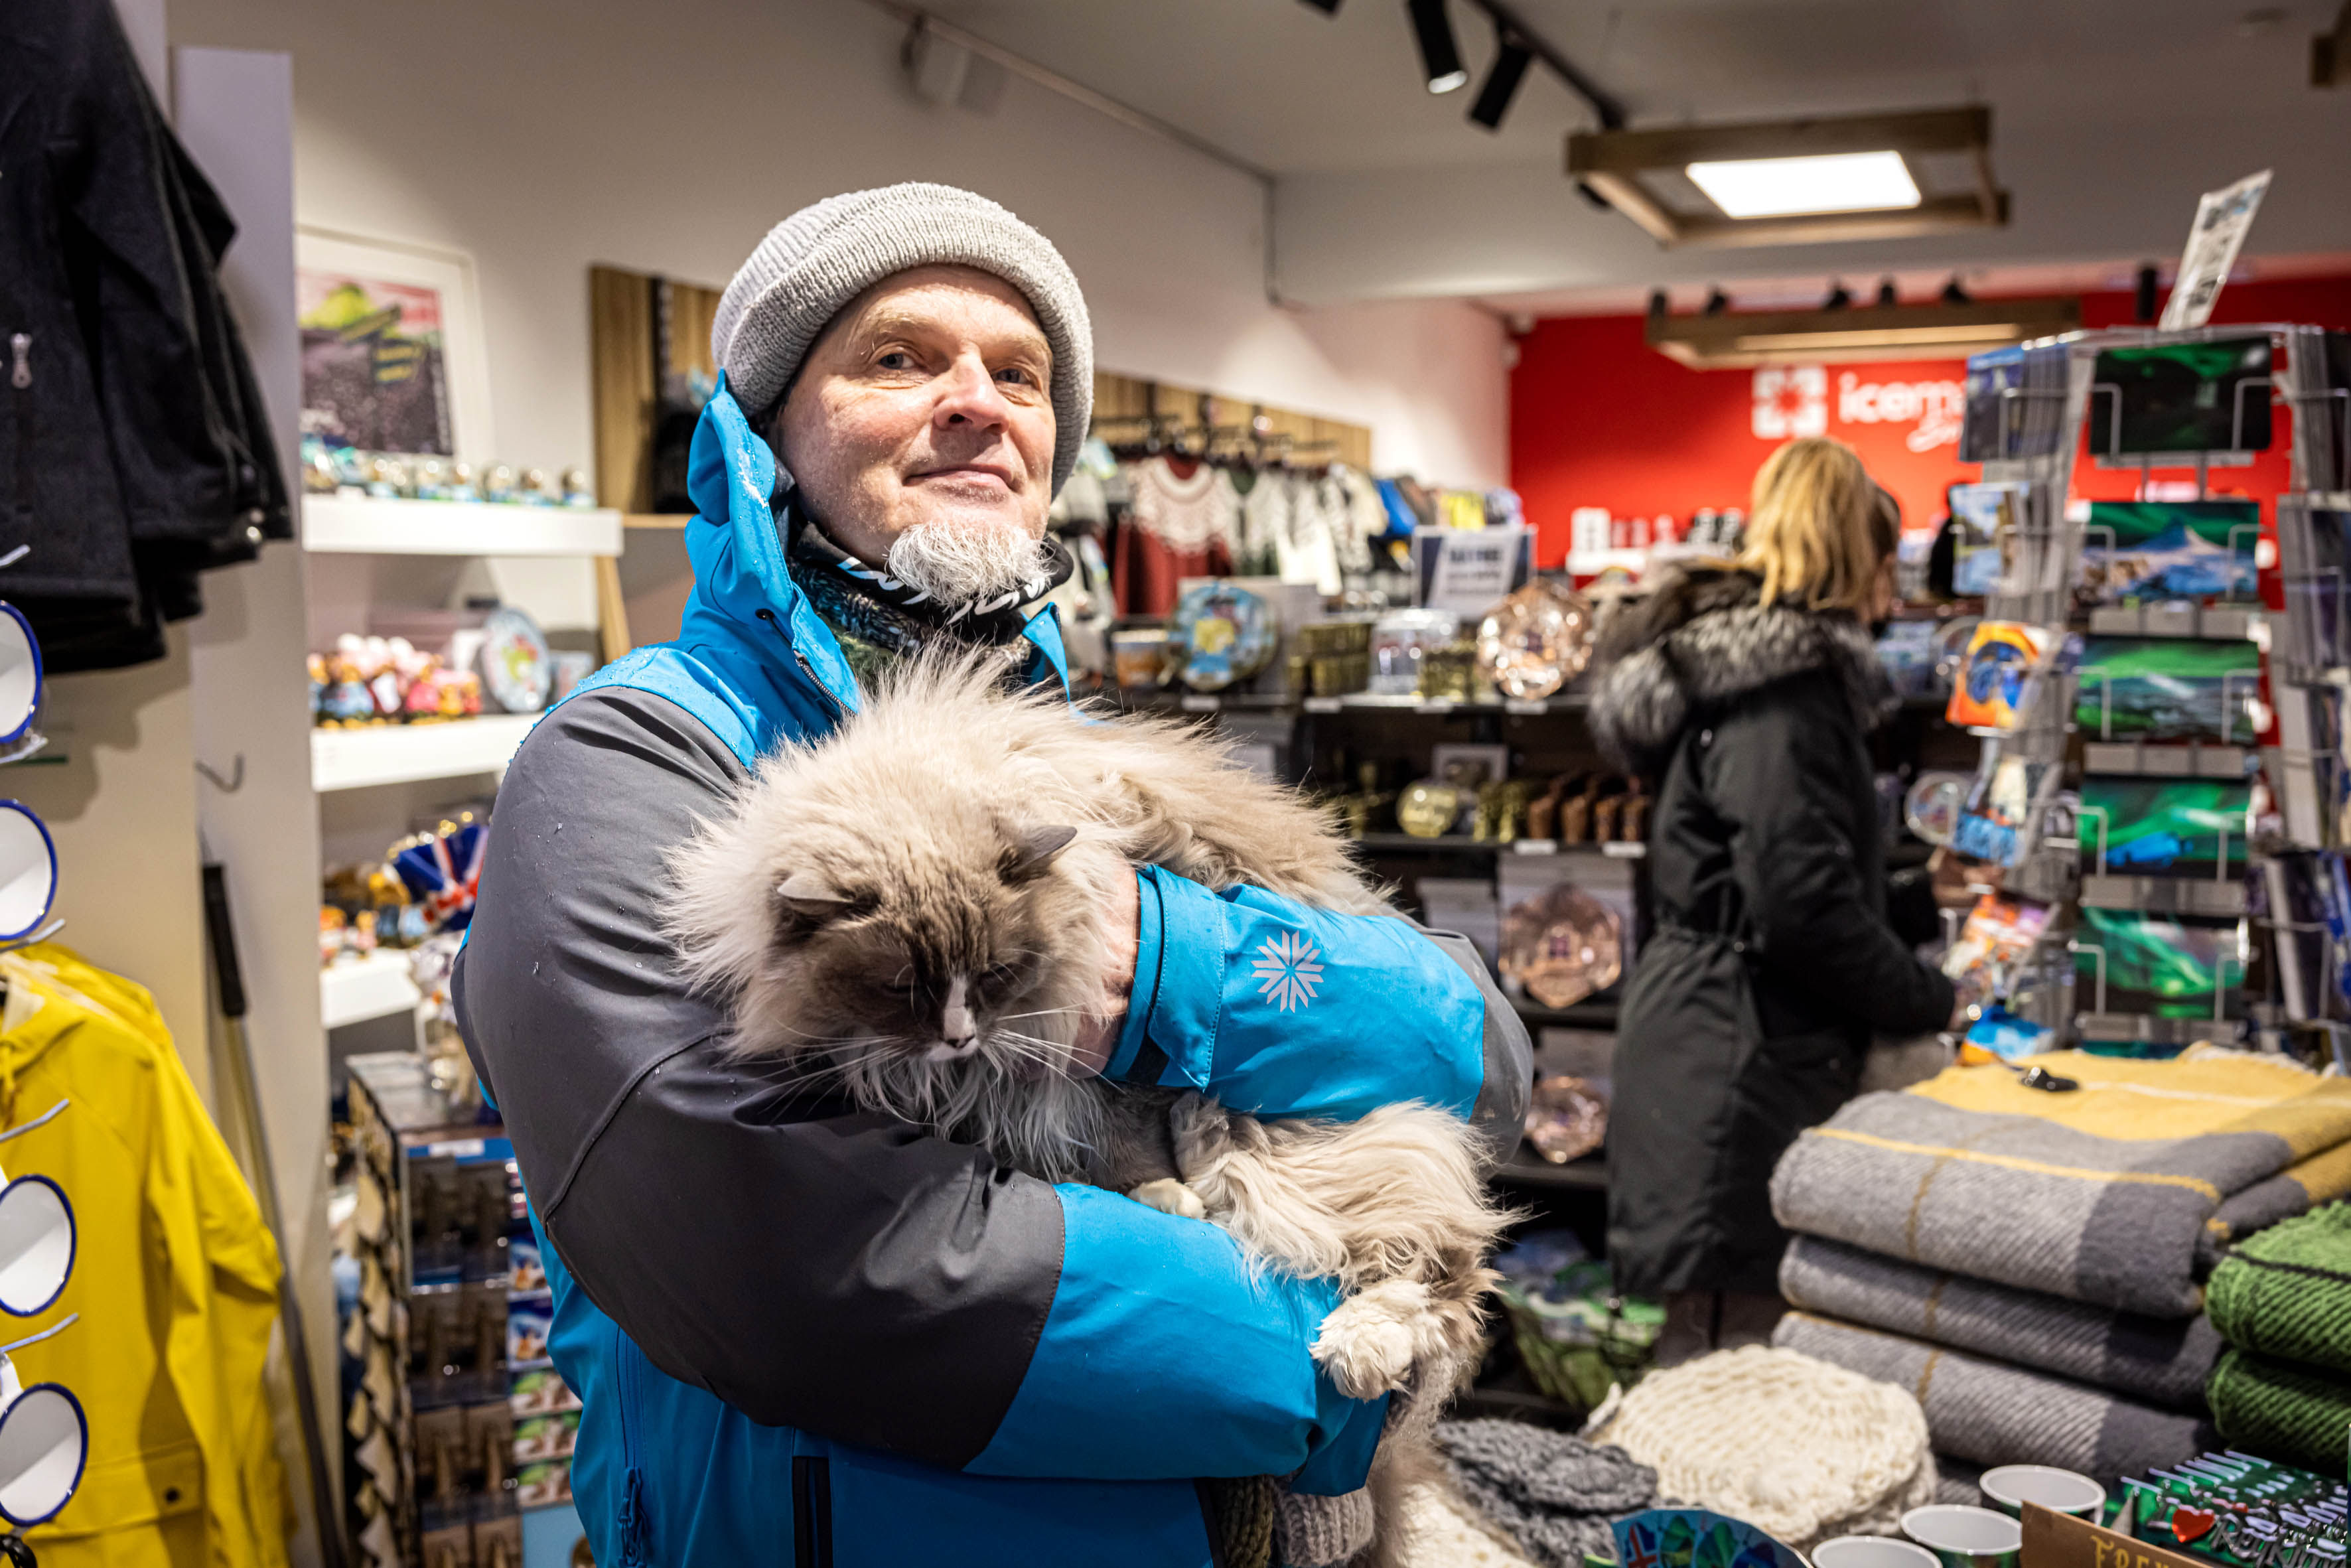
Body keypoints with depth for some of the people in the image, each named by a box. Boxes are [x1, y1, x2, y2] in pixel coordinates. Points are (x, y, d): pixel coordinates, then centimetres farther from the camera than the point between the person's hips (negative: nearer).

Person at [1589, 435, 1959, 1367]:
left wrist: (1925, 904, 31)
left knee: (1704, 1360, 12)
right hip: (1740, 1067, -10)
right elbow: (1803, 909, -19)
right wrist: (1931, 1002, -4)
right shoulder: (1781, 681, -13)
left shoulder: (1732, 658, 19)